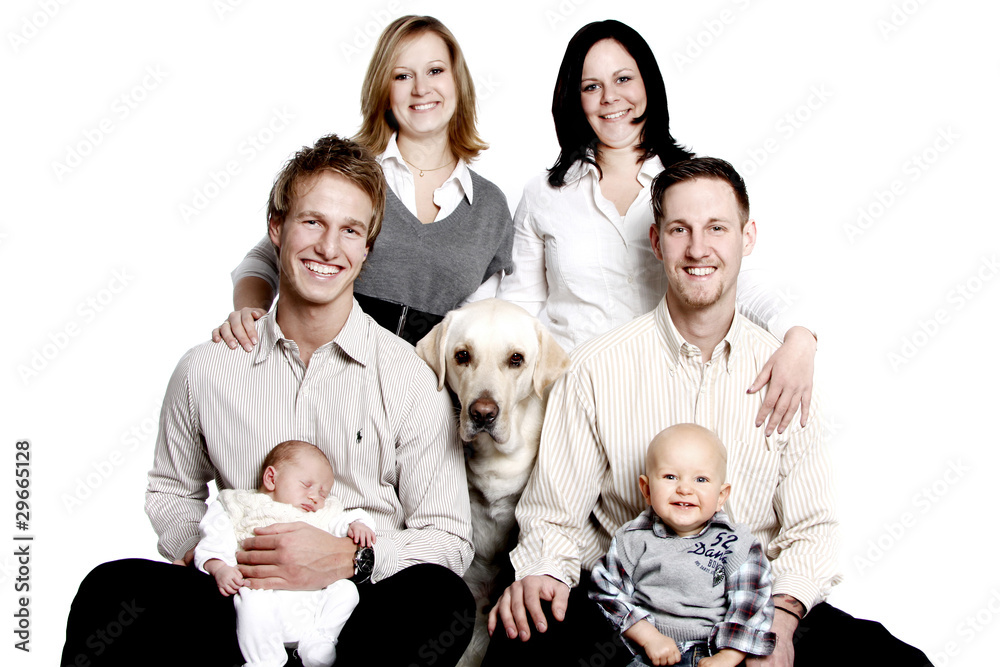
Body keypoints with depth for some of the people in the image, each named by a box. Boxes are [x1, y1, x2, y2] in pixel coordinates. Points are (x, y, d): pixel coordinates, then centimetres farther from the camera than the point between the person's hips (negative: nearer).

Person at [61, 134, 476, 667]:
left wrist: (348, 558, -18)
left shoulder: (410, 379, -1)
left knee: (441, 600, -34)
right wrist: (201, 550, -1)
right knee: (113, 587, -27)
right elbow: (170, 492, 22)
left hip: (358, 607, 0)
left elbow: (449, 539, -1)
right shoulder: (206, 369, 6)